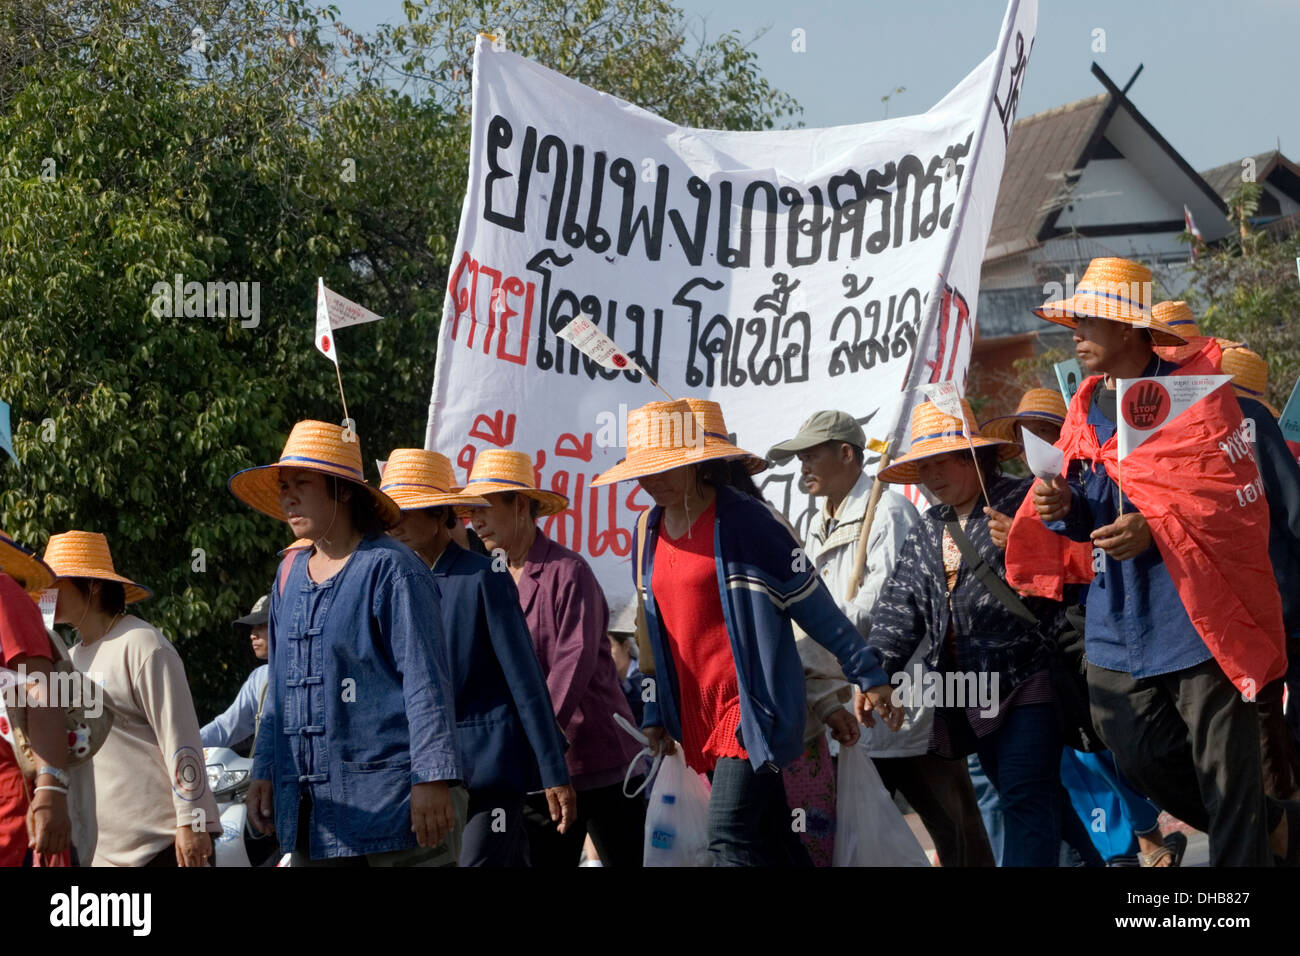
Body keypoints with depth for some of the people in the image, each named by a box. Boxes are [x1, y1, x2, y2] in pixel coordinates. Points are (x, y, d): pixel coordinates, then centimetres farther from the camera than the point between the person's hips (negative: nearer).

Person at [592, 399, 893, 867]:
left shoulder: (744, 520, -11)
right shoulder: (648, 532, 10)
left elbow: (813, 603, -7)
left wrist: (868, 675, -5)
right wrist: (656, 714, 18)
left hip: (754, 706, -7)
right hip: (697, 714, 7)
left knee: (730, 836, -16)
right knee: (770, 843, 11)